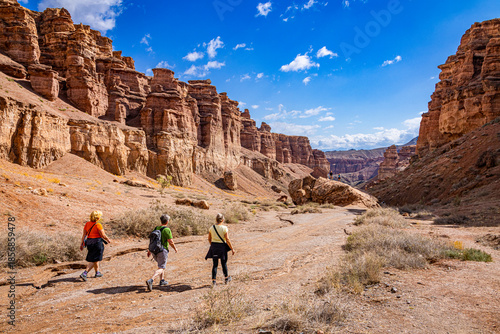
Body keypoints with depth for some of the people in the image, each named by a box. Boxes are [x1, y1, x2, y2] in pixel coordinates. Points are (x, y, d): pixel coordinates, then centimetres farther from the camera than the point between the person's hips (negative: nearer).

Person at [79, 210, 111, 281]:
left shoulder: (87, 224, 3)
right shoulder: (98, 225, -16)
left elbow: (84, 234, 4)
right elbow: (103, 235, -13)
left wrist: (82, 243, 10)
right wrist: (108, 240, 5)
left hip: (89, 243, 8)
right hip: (97, 243, -7)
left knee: (95, 258, 23)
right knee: (94, 260, -2)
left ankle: (97, 272, 34)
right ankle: (84, 273, -12)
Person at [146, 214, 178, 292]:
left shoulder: (156, 228, 10)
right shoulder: (167, 230, -12)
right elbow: (171, 242, -14)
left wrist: (149, 251, 19)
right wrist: (175, 248, 3)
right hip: (162, 251, -7)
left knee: (162, 264, 26)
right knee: (161, 268, -5)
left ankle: (162, 280, 26)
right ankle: (150, 280, -24)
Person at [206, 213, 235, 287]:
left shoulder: (211, 228, -1)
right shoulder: (224, 228, -13)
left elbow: (209, 239, 7)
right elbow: (227, 239, -14)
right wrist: (232, 249, -6)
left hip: (214, 246, 3)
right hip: (222, 246, -3)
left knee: (215, 264, 11)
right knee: (224, 263, 14)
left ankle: (214, 280, 8)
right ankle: (226, 278, 31)